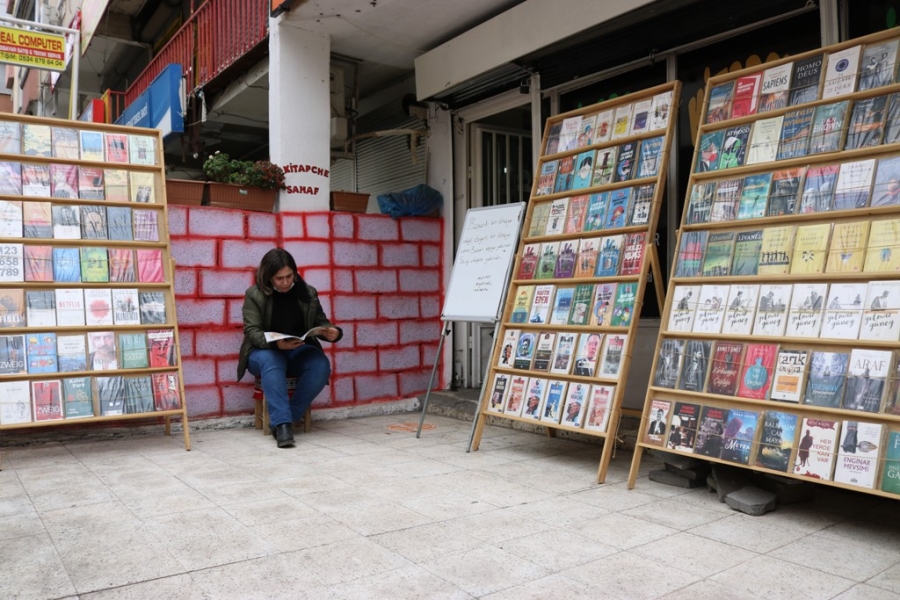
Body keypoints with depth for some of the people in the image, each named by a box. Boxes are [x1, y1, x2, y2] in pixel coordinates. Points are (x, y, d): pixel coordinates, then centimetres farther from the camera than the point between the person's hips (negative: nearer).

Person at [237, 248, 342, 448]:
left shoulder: (308, 292, 3)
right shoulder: (254, 294, -5)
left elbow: (321, 322, 7)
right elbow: (252, 331, -12)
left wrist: (334, 332, -18)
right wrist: (276, 343, -32)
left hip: (299, 352, 3)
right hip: (265, 351, -2)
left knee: (321, 364, -29)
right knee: (271, 361, -38)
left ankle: (284, 419, -22)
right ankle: (282, 423, -41)